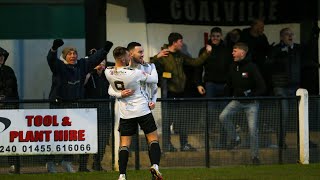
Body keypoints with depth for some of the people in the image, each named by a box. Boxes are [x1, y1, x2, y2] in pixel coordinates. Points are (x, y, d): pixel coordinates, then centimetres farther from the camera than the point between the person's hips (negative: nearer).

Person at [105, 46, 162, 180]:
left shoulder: (108, 72, -10)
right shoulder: (134, 73, -20)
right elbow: (154, 79, -4)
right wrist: (153, 66, 14)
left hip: (125, 113, 3)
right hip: (142, 110, -3)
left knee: (124, 144, 6)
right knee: (153, 139, 8)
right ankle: (155, 165, -11)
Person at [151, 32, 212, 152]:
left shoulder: (180, 56, 12)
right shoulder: (163, 56, -9)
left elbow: (195, 62, 19)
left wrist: (206, 53, 13)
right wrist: (157, 57, -36)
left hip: (180, 92, 7)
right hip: (169, 93, -7)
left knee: (182, 120, 11)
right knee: (167, 120, -1)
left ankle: (184, 144, 19)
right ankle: (167, 145, 5)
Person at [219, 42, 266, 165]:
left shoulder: (251, 67, -17)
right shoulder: (233, 67, 1)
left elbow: (262, 87, -16)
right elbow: (229, 85, 17)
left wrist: (250, 94, -24)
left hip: (251, 103, -5)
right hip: (237, 100, 5)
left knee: (253, 129, -6)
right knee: (223, 116, -16)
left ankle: (255, 156, 8)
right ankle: (234, 138, 4)